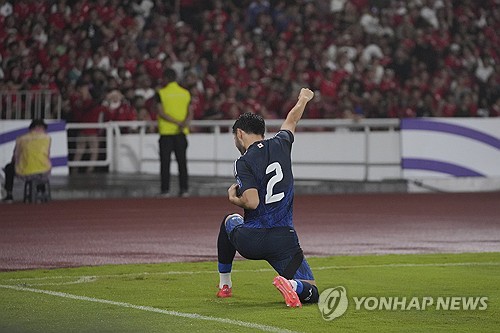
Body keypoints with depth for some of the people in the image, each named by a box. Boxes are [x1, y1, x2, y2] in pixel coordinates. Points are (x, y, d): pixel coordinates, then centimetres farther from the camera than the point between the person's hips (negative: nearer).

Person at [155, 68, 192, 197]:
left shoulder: (161, 93, -5)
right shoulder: (185, 93, 7)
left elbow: (161, 113, -12)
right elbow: (190, 113, 2)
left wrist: (178, 123, -14)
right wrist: (184, 123, -14)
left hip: (166, 132, -3)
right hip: (181, 133, 3)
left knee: (165, 162, 0)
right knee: (182, 161, 6)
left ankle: (165, 190, -4)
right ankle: (184, 189, 2)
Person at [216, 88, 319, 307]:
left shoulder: (244, 162, -10)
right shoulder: (280, 144, 4)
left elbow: (252, 202, -21)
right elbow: (292, 120, 27)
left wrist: (233, 198, 1)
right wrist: (303, 99, 47)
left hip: (249, 242, -2)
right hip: (284, 239, 2)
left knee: (229, 221, 35)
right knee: (311, 293, 2)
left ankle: (224, 285, 39)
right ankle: (290, 283, -34)